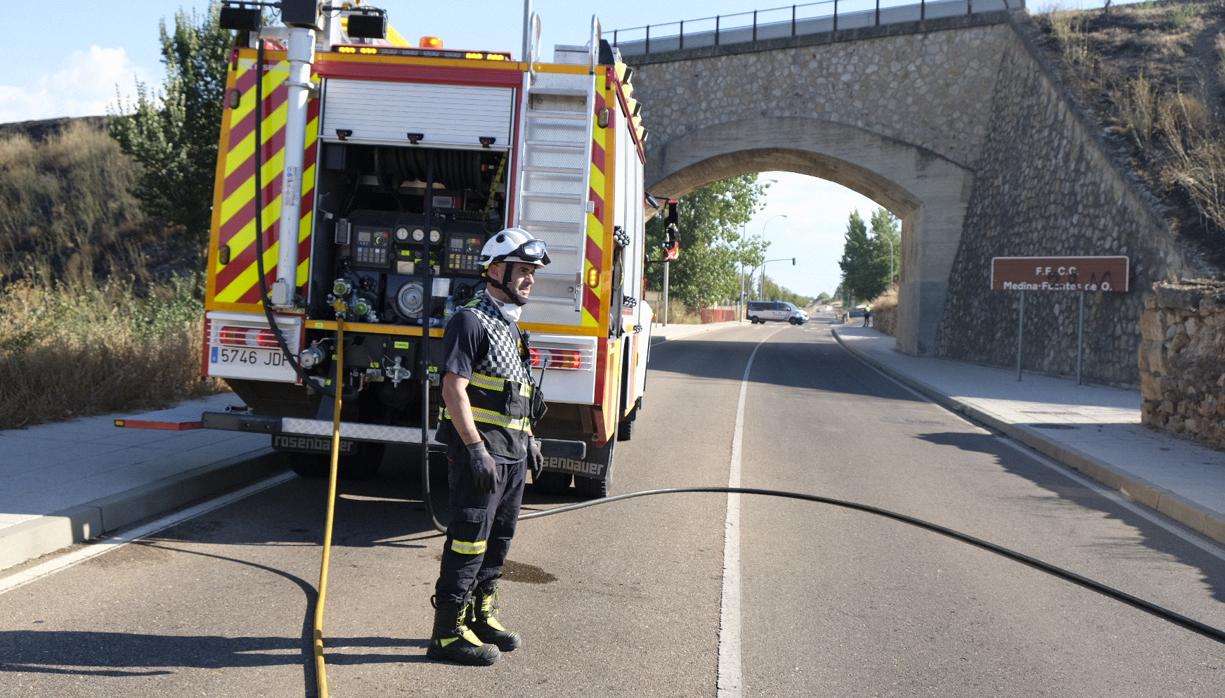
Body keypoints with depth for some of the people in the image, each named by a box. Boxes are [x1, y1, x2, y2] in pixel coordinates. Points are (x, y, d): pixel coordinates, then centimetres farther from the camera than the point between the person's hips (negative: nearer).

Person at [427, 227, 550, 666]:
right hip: (480, 452, -9)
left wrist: (529, 440, 23)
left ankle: (481, 617, 29)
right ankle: (449, 632, 3)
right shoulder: (471, 321, -12)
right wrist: (475, 448, -24)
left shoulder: (510, 325, 17)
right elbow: (454, 389, -19)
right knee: (468, 543, -5)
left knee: (499, 539, 16)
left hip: (512, 454, 9)